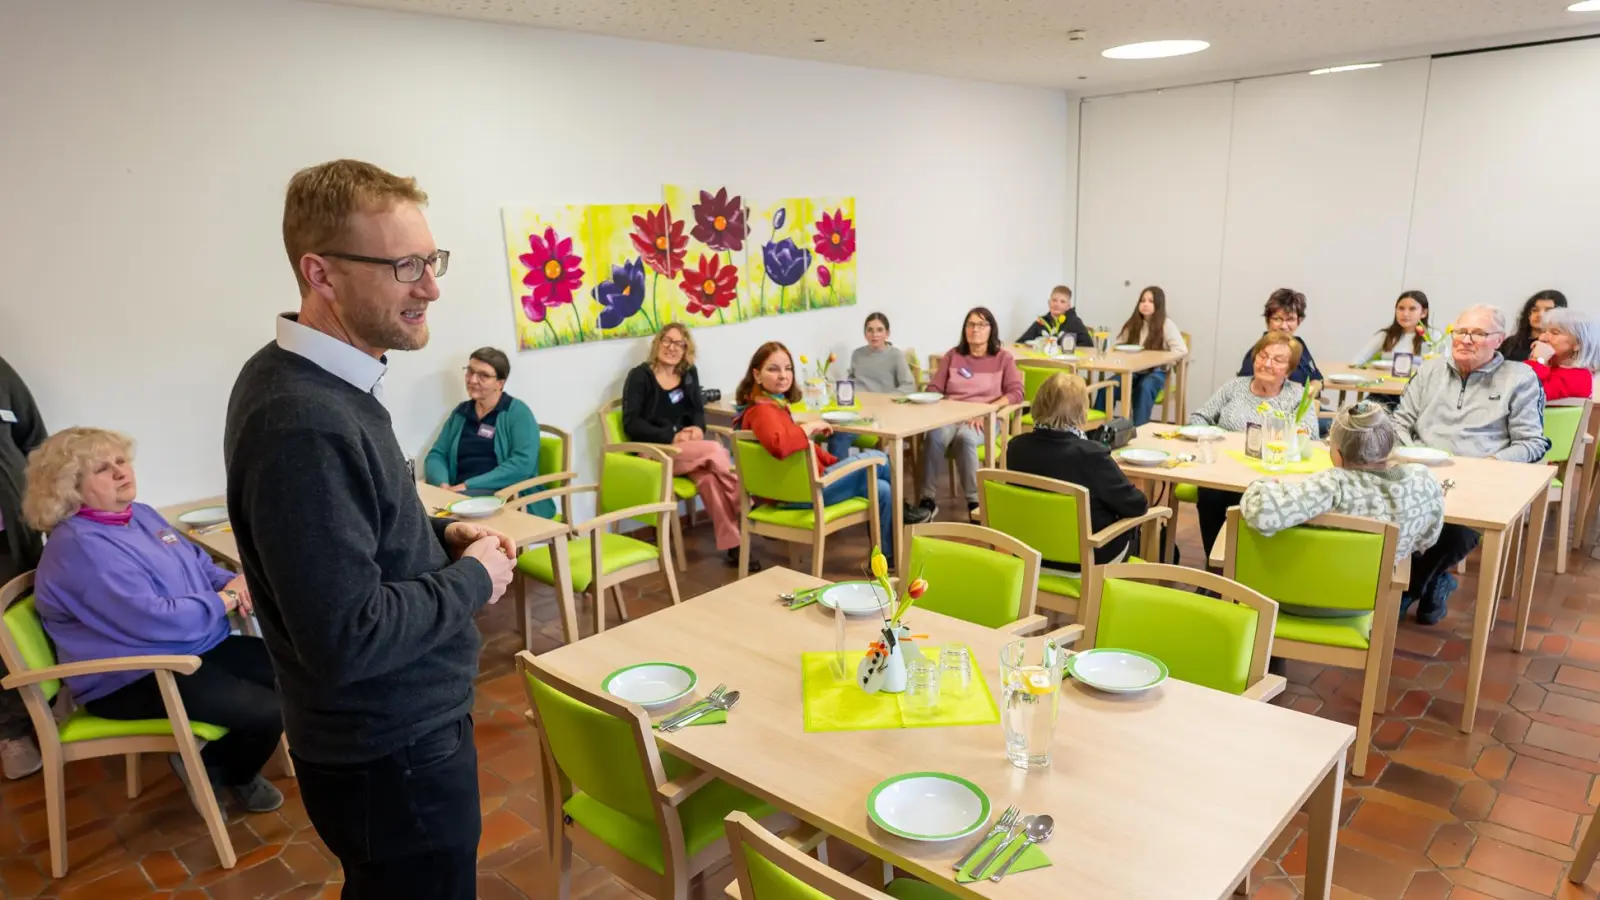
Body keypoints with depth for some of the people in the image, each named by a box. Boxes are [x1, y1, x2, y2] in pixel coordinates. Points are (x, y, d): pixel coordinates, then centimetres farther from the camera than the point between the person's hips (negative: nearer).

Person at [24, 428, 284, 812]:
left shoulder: (141, 514, 10)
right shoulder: (80, 548, -20)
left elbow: (198, 563, 16)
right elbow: (155, 621, -28)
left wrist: (234, 583, -7)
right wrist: (226, 600, -16)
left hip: (198, 649, 10)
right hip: (135, 680, -10)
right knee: (267, 711, -22)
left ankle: (223, 758, 18)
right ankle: (227, 772, 12)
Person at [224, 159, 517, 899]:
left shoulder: (308, 378, 3)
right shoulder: (305, 424, -30)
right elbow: (345, 639, -31)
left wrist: (440, 534, 1)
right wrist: (474, 578, -17)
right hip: (391, 752, -9)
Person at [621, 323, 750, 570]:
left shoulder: (689, 374, 14)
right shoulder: (640, 376, -3)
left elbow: (698, 411, 15)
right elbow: (631, 424, -9)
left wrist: (698, 428, -10)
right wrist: (671, 437, -19)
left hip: (686, 449, 4)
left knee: (708, 476, -31)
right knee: (716, 451, -29)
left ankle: (733, 546, -31)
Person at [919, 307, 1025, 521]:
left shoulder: (1003, 358, 10)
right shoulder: (952, 356, 16)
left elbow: (1016, 393, -1)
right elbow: (933, 389, 11)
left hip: (985, 420, -2)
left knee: (965, 437, -38)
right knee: (935, 436, -34)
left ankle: (974, 501, -28)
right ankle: (927, 500, -26)